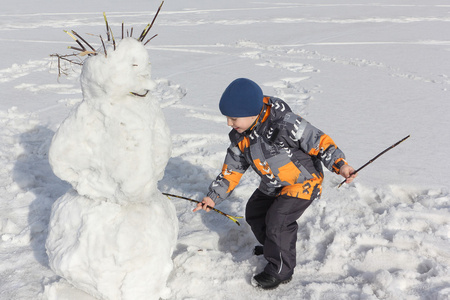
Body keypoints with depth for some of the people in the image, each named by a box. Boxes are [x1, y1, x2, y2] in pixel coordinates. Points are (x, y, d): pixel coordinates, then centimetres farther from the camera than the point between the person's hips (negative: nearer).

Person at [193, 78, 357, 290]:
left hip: (303, 181, -8)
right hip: (273, 185, 8)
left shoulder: (284, 123, -32)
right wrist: (214, 196, -1)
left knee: (277, 220, -17)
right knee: (254, 212, 16)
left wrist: (339, 164, -32)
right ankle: (272, 246, 43)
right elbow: (232, 169, 2)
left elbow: (318, 141, -25)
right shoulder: (239, 137, -7)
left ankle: (281, 270, 4)